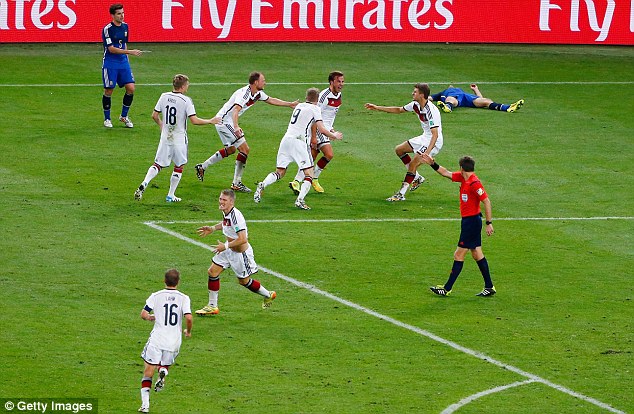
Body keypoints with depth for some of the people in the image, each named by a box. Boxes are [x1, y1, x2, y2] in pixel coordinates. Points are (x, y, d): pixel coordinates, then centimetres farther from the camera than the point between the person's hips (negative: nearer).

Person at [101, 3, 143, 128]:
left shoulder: (125, 26, 7)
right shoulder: (107, 29, -14)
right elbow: (111, 49, -20)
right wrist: (130, 52, -25)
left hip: (123, 62, 6)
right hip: (110, 63, -6)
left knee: (131, 88, -3)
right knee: (108, 91, 0)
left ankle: (124, 116, 14)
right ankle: (107, 119, 15)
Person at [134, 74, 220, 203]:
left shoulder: (164, 97, 0)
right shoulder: (186, 100, -14)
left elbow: (154, 116, 5)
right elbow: (194, 120, -18)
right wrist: (211, 121, -5)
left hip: (165, 137, 4)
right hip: (179, 138, -4)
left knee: (158, 164, 10)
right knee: (179, 166, 13)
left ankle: (144, 184, -14)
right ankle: (170, 195, 14)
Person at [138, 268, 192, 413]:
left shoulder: (156, 296, -2)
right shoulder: (184, 298, -2)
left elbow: (143, 314, -4)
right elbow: (188, 318, -13)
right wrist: (188, 331, 7)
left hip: (157, 340, -1)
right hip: (174, 341, 1)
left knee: (148, 373, 6)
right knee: (165, 365, 26)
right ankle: (163, 372, -12)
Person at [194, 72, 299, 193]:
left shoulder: (258, 94, 3)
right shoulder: (244, 93, -26)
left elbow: (271, 100, 22)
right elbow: (236, 110, -40)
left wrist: (290, 104, 26)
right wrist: (236, 127, -55)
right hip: (224, 121, -10)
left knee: (230, 149, 25)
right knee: (244, 149, -12)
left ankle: (202, 167, 31)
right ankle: (237, 184, -7)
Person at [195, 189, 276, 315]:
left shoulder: (235, 216, -32)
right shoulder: (226, 212, -4)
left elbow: (243, 239, -36)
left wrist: (225, 246, -28)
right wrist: (213, 228, 9)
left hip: (241, 253, -8)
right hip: (229, 249, 8)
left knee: (244, 281, 10)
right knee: (212, 272, 2)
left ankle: (268, 295, 35)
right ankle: (212, 306, 13)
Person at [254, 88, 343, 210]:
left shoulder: (299, 106, 21)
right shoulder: (315, 109, 1)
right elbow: (321, 129, -6)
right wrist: (334, 136, 12)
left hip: (286, 139, 6)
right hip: (299, 141, -6)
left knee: (280, 172, 11)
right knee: (309, 174, -1)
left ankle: (262, 185, -14)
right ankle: (300, 199, -20)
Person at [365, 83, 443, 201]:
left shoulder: (431, 111, -30)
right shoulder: (416, 105, -3)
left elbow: (435, 135, -35)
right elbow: (398, 110, 15)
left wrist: (427, 153, -46)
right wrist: (377, 108, 15)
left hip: (434, 141, -10)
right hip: (424, 137, 10)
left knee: (413, 164, -18)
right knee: (399, 150, 18)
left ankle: (401, 194, -12)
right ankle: (417, 178, 25)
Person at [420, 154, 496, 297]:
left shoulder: (474, 183, -20)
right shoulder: (463, 178, 7)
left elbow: (486, 201, -22)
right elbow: (446, 173, 20)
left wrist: (489, 223, -22)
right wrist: (433, 164, 12)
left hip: (471, 221, -10)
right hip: (468, 220, 10)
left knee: (459, 255, -2)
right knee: (477, 254, 12)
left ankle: (447, 288, 5)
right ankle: (489, 287, 14)